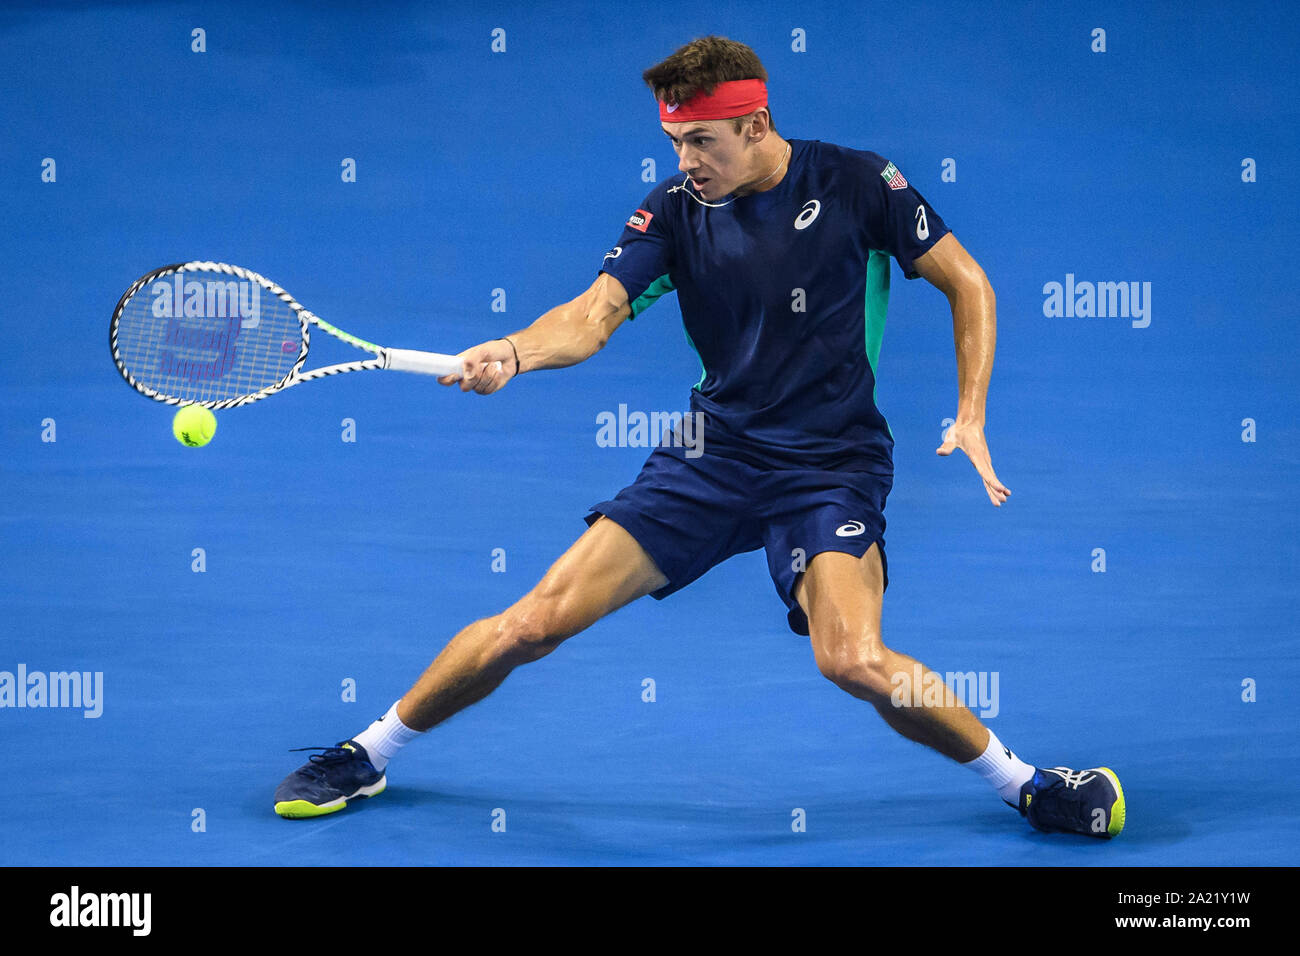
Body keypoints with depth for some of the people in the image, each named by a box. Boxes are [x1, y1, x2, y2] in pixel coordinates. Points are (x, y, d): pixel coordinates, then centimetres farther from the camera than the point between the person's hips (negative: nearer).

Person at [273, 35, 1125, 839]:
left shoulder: (856, 183, -6)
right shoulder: (676, 210, -1)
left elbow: (968, 284, 1)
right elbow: (595, 314, -12)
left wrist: (972, 416, -9)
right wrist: (514, 353, -33)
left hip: (831, 466, -3)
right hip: (713, 456, 3)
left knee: (855, 660, -29)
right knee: (533, 623, -4)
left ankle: (1025, 785, -7)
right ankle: (366, 757, 15)